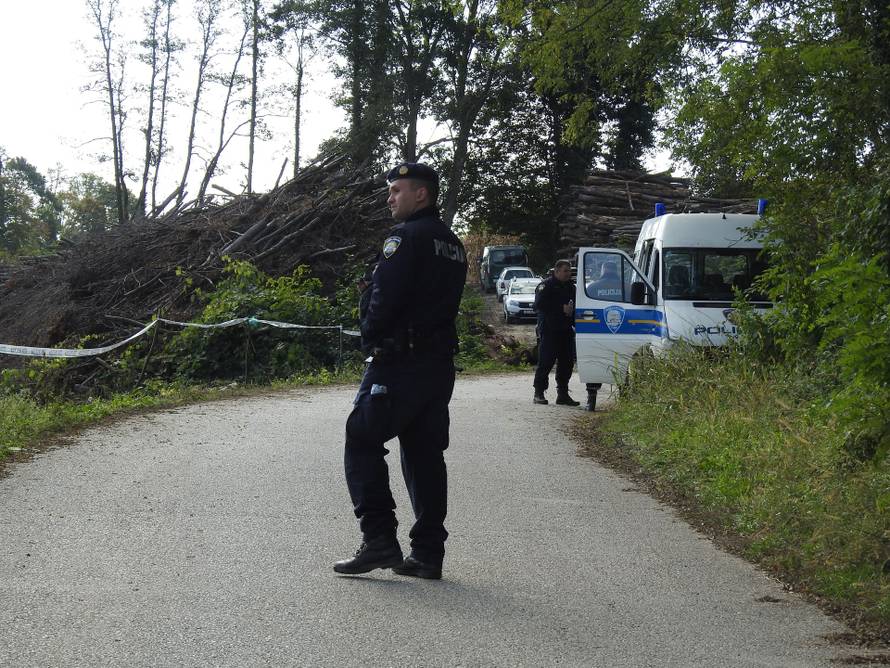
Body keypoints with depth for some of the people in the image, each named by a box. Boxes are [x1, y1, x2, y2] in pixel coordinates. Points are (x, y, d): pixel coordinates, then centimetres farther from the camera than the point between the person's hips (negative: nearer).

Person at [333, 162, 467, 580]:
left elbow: (383, 296, -19)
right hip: (440, 364, 9)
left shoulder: (407, 237, -12)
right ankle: (428, 553, 9)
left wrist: (370, 338, -2)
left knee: (363, 443, -1)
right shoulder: (452, 245, 17)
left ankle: (379, 540, -8)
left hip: (399, 362, -9)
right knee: (425, 455, 10)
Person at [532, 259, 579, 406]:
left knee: (566, 362, 6)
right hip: (549, 330, -7)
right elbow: (539, 305, -16)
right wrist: (562, 309, -20)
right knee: (546, 362, -7)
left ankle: (563, 394, 13)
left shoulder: (571, 287, 19)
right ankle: (539, 393, -2)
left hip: (566, 331, 7)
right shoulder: (546, 286, -3)